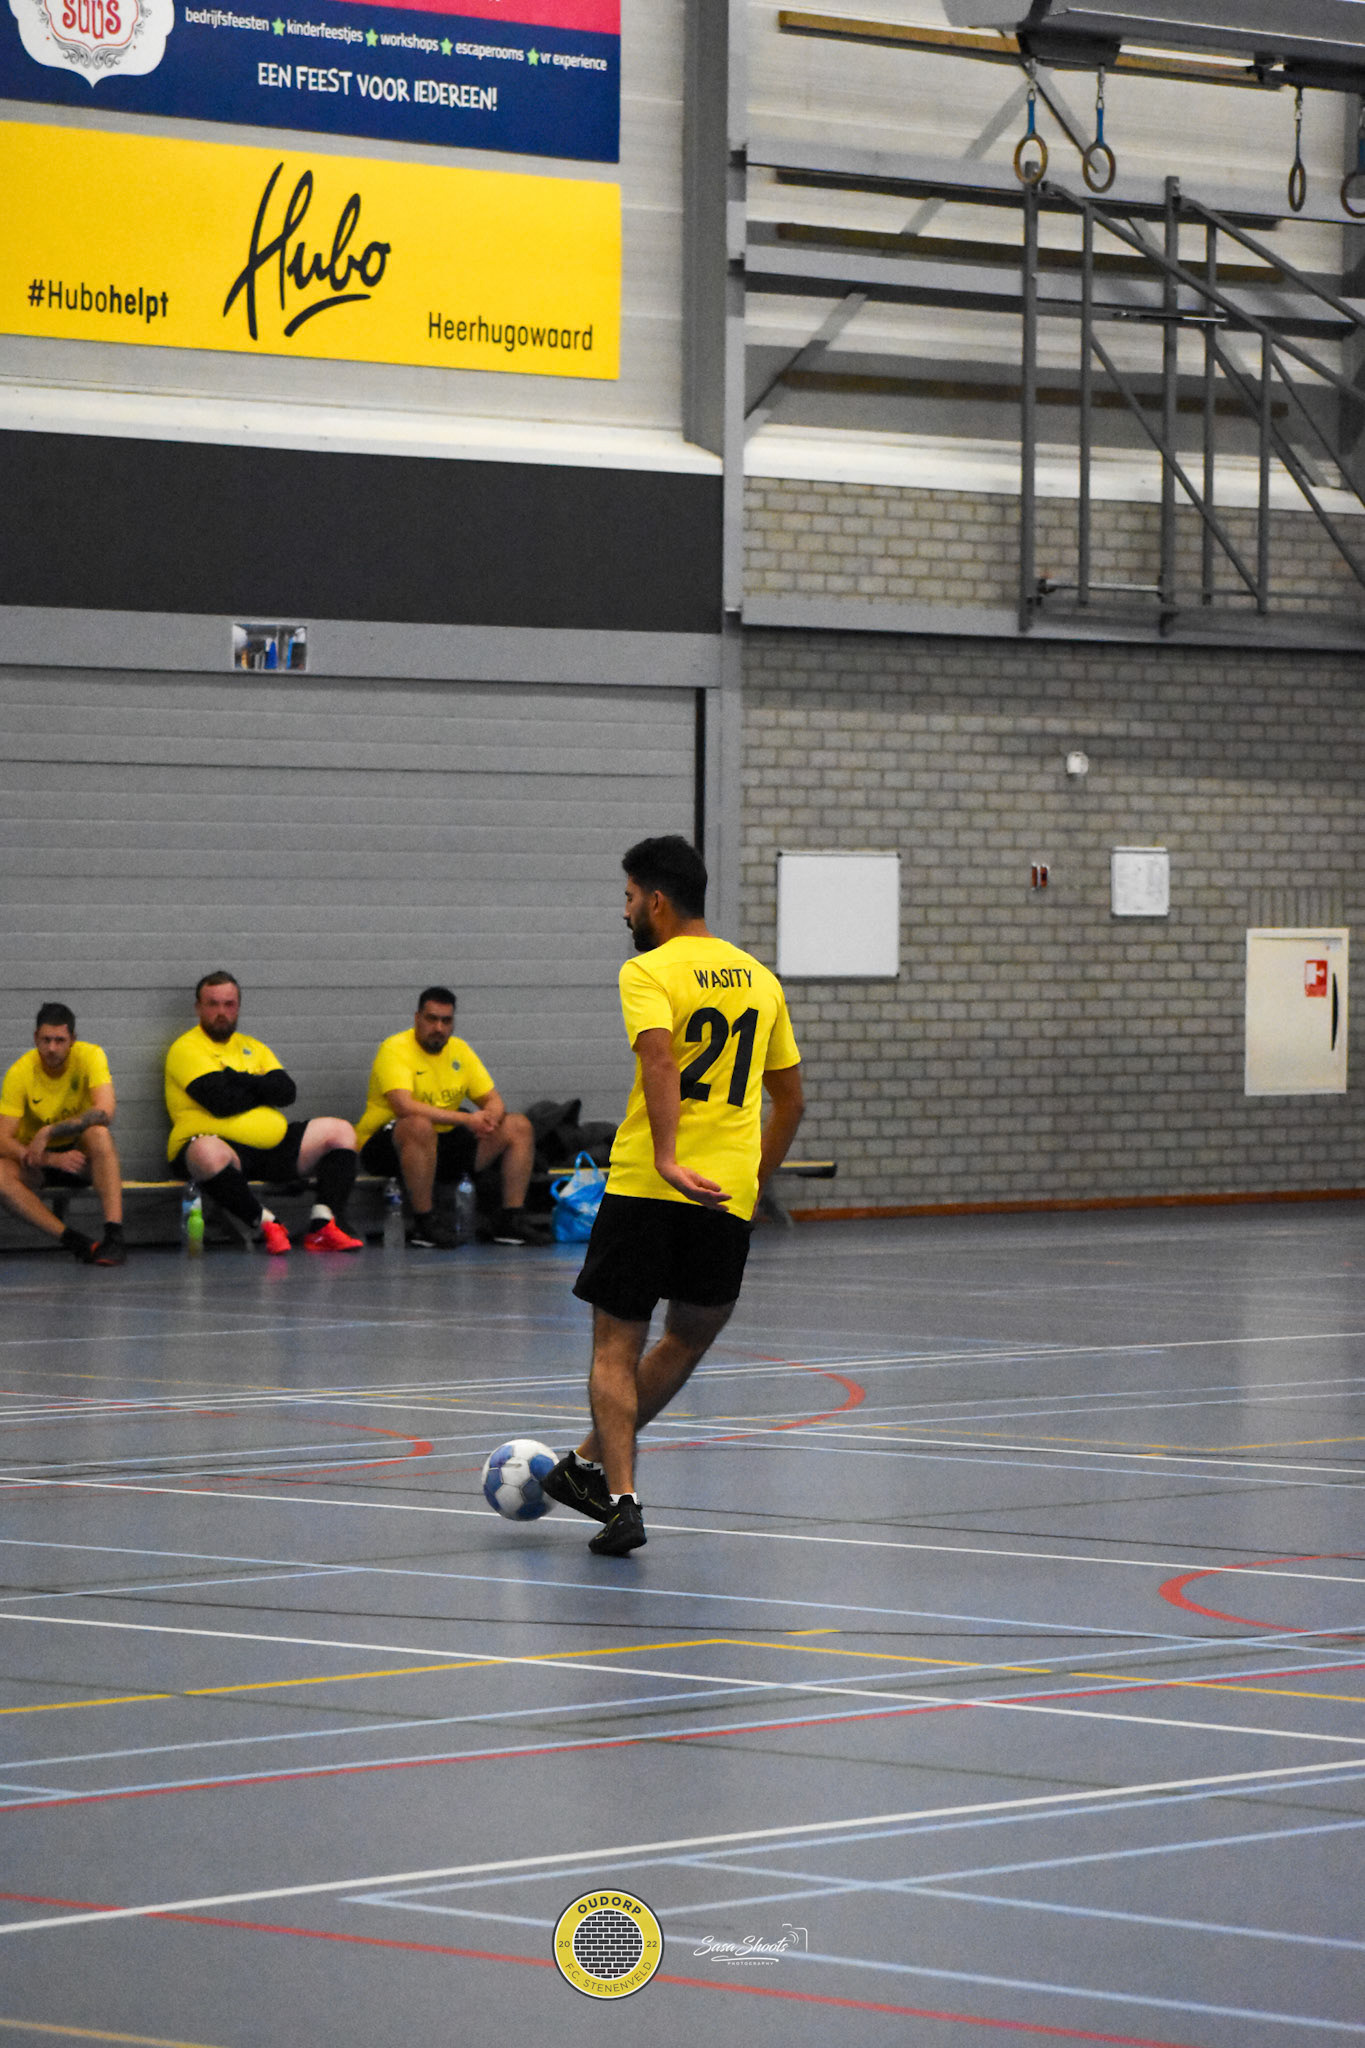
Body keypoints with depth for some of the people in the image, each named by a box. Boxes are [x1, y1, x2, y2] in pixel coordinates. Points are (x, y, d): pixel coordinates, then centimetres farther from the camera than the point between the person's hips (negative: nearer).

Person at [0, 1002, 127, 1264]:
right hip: (36, 1162, 0)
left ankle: (114, 1237, -41)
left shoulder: (89, 1056, -15)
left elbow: (105, 1112, -29)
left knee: (97, 1131, -35)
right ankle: (73, 1240, -37)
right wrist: (53, 1159, -35)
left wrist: (49, 1132, -35)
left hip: (81, 1155, 0)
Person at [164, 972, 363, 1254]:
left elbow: (286, 1092, 4)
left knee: (339, 1131, 1)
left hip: (272, 1146, 7)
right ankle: (264, 1223, -25)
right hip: (223, 1144, -7)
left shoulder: (253, 1048, 21)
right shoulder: (187, 1049, 0)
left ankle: (324, 1226, -15)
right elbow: (221, 1102, -15)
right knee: (208, 1153, -42)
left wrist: (237, 1080, -7)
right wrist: (261, 1088, 3)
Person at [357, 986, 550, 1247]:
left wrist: (489, 1118, -18)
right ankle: (424, 1223, -30)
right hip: (384, 1146, -7)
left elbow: (494, 1101, 9)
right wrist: (466, 1119, -31)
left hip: (443, 1143, 7)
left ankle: (511, 1220, -2)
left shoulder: (459, 1050, 8)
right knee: (419, 1126, -41)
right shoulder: (395, 1050, -14)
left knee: (519, 1127, 0)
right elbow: (404, 1107, -30)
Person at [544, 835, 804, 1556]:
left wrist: (668, 1160, -30)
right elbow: (791, 1099, 20)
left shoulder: (649, 972, -4)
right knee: (689, 1340, 19)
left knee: (617, 1346, 5)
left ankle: (621, 1501, -5)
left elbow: (659, 1060, -22)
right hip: (728, 1197, 4)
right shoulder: (759, 978, 16)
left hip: (646, 1185, -4)